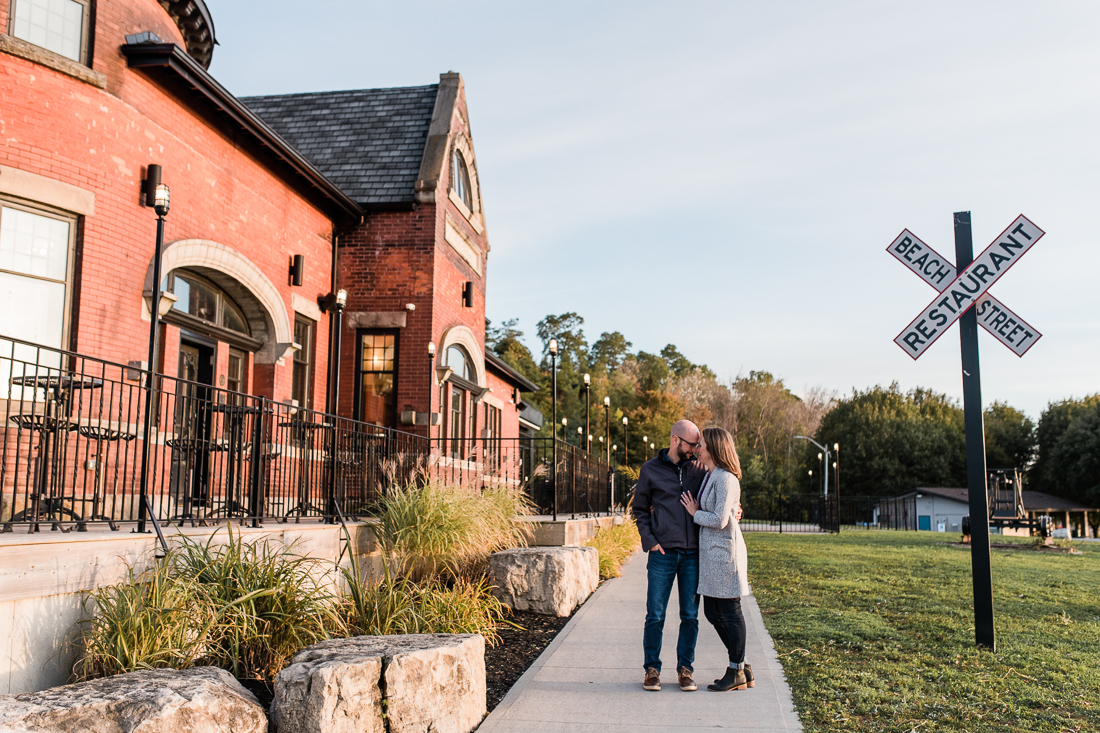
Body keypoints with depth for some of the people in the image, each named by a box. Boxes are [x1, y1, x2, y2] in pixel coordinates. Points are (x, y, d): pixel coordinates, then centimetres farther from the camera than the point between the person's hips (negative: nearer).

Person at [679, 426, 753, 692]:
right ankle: (741, 668, 23)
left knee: (730, 612, 1)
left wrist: (695, 513, -6)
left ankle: (736, 672, 12)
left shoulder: (725, 478, -15)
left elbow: (719, 520, -20)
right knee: (712, 612, 12)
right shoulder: (709, 476, 14)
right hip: (710, 552, 10)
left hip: (724, 551, -10)